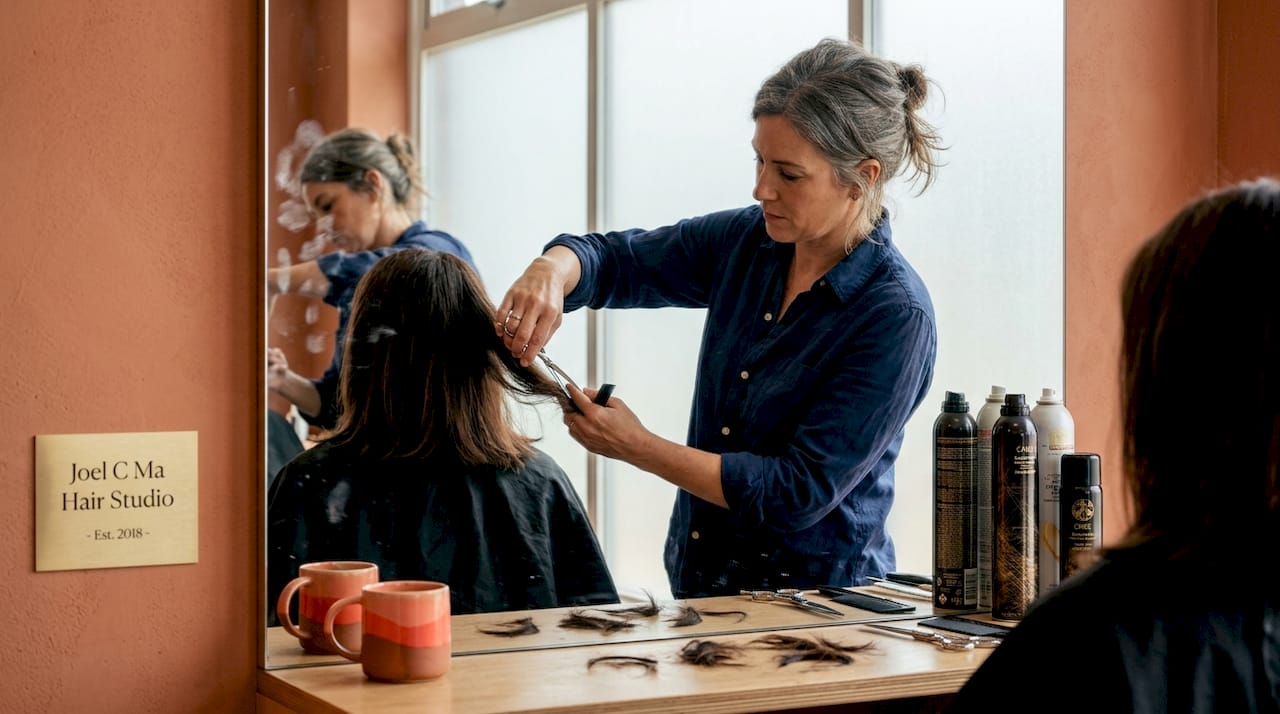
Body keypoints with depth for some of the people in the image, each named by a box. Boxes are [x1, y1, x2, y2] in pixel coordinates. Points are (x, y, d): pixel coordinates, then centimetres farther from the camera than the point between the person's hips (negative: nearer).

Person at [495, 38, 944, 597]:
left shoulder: (897, 318, -16)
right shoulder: (747, 242, 2)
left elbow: (799, 492, -17)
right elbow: (614, 260, 11)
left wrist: (635, 447, -16)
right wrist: (551, 272, -13)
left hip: (816, 601, -5)